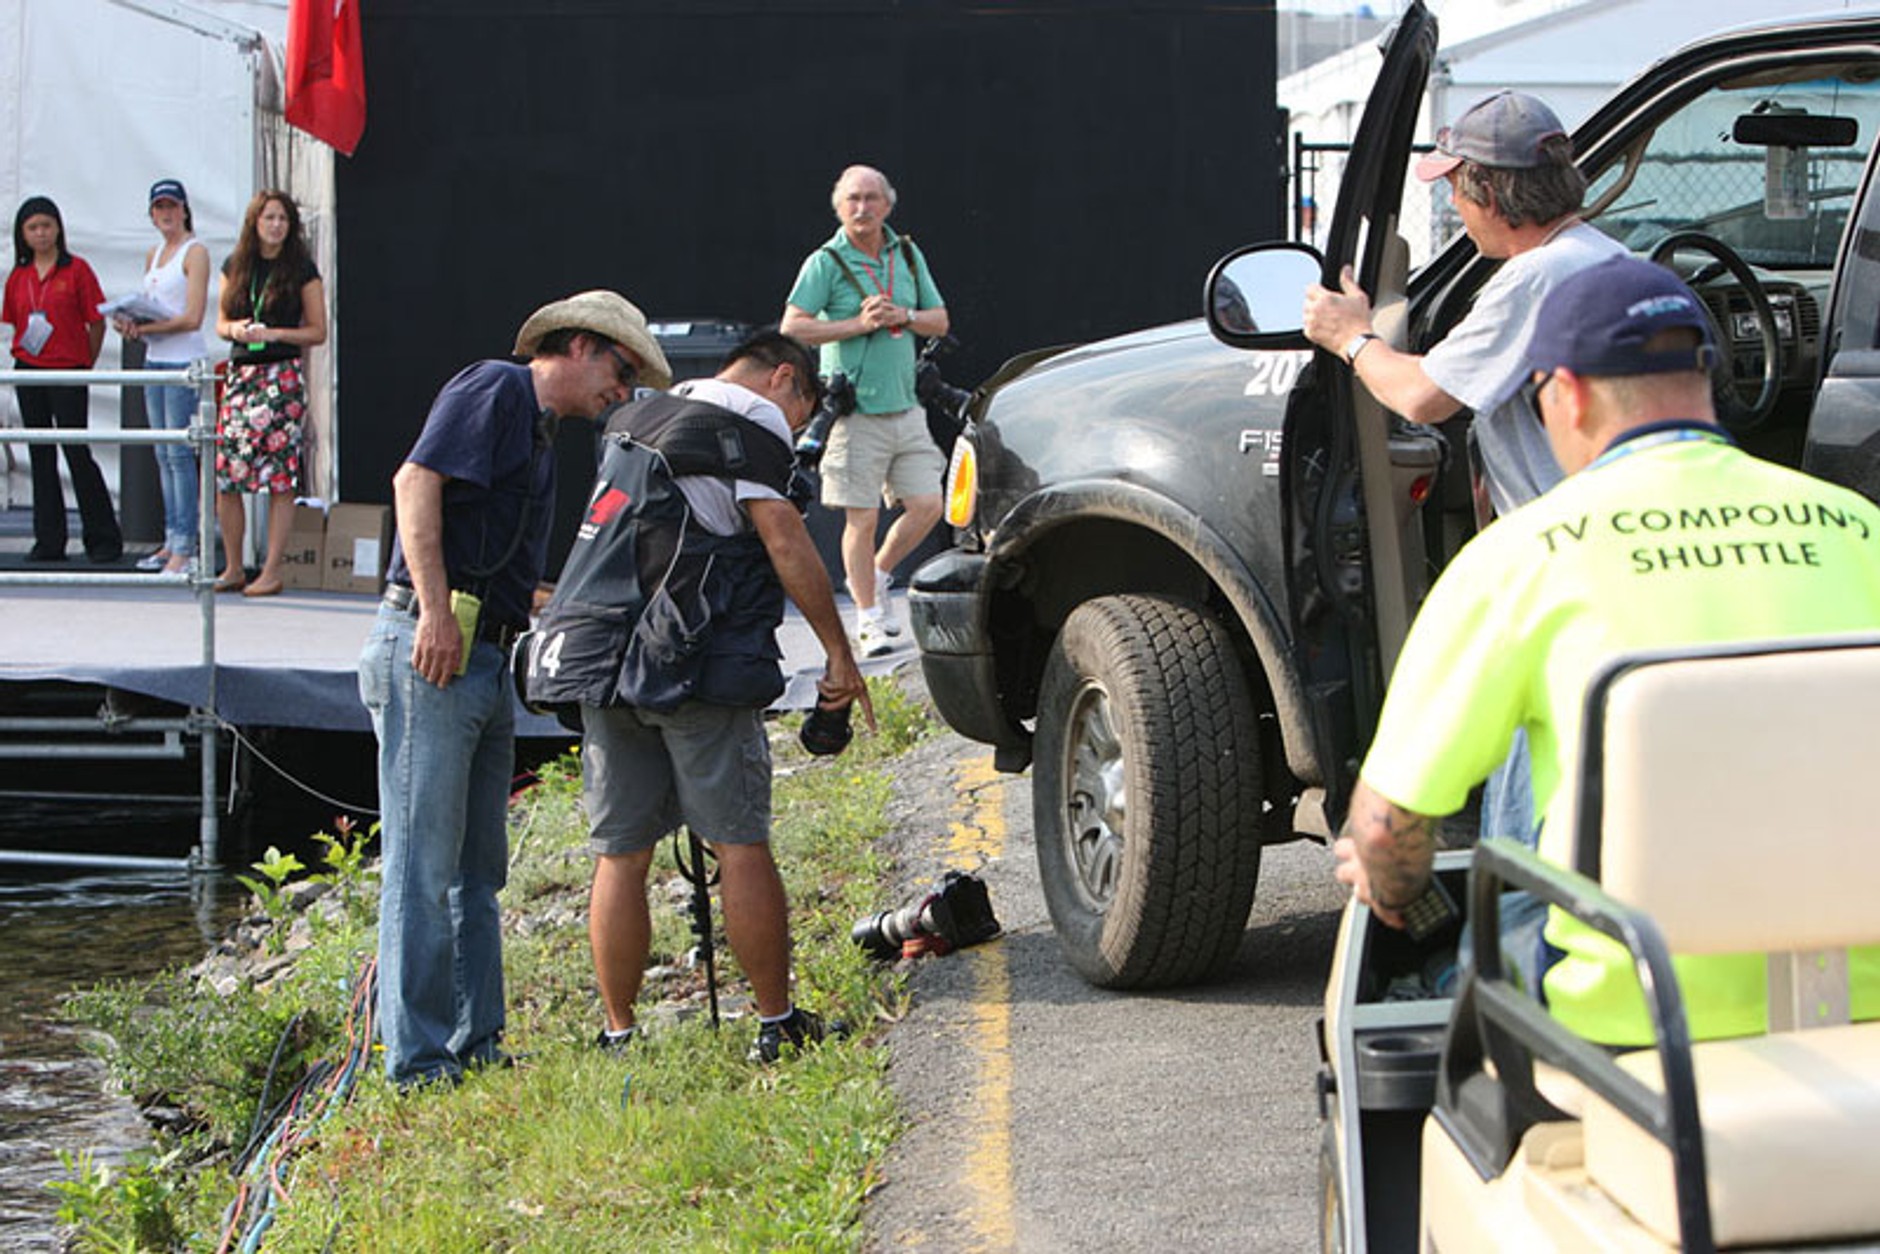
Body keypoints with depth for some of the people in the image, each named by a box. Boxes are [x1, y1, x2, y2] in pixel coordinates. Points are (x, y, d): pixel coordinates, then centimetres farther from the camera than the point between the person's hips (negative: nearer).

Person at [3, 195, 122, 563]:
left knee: (77, 454, -6)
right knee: (41, 457, 7)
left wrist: (85, 366, 0)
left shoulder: (76, 270, -5)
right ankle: (49, 540, 12)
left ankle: (104, 539, 2)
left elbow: (97, 323, -2)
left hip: (68, 373, -5)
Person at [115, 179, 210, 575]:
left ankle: (185, 548, -10)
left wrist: (144, 328, -15)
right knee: (164, 455, 8)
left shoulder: (195, 252, -6)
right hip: (155, 360, 8)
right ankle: (172, 541, 13)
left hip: (184, 362, -8)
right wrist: (131, 323, -4)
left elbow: (192, 318, -14)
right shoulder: (153, 255, 18)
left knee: (179, 453, -10)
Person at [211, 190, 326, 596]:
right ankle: (233, 569, 11)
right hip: (240, 373, 4)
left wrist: (273, 333, -12)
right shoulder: (235, 266, 12)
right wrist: (235, 329, -5)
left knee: (279, 478, -6)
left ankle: (272, 572, -1)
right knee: (224, 474, 0)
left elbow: (318, 331, 1)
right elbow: (220, 322, 18)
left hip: (282, 375, -4)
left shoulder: (301, 269, 1)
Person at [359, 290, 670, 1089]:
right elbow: (416, 481, -16)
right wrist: (435, 611, -22)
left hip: (486, 660, 10)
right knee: (424, 865, -7)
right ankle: (418, 1058, -6)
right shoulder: (495, 389, -4)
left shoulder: (540, 431, 24)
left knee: (478, 871, 12)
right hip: (429, 652, -10)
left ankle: (475, 1044, 17)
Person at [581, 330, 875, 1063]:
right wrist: (839, 655, -10)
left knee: (620, 856, 7)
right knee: (740, 847, 1)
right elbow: (782, 537, -11)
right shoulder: (753, 418, -1)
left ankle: (618, 1033, 8)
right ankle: (776, 1024, 6)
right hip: (705, 667, -6)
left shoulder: (634, 421, 21)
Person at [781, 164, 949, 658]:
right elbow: (792, 327, -12)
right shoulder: (825, 263, -4)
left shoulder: (908, 256, 12)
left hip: (905, 408, 5)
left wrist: (905, 316, -6)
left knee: (927, 505, 1)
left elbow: (940, 320, 15)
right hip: (854, 410, -5)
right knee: (862, 519, -3)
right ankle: (868, 618, 7)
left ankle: (878, 575, 24)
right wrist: (858, 325, -17)